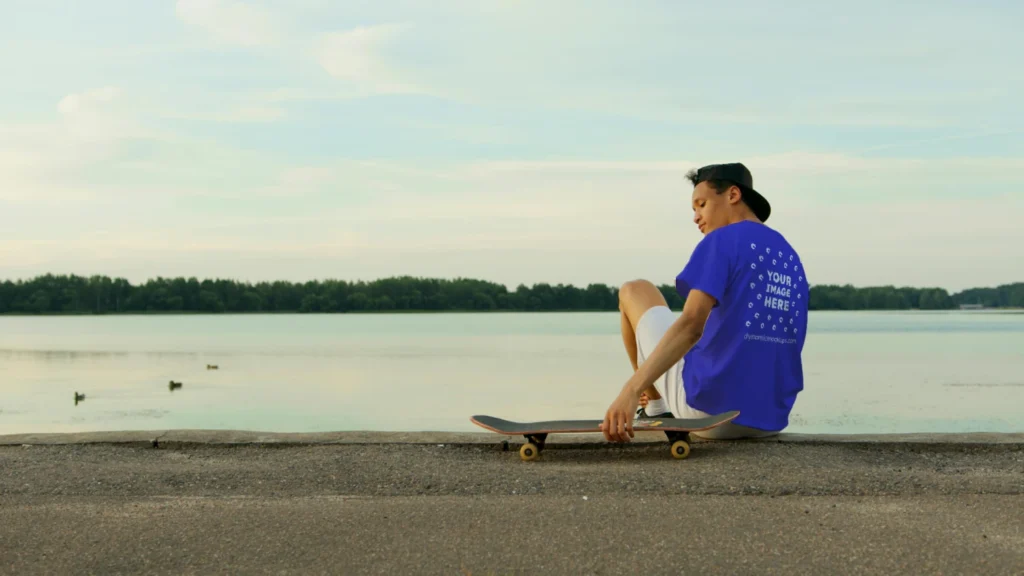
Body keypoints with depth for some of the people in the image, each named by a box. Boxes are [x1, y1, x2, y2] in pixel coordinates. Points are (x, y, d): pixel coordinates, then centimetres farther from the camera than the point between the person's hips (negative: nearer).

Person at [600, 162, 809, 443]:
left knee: (634, 291, 16)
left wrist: (631, 390, -32)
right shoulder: (791, 258, 15)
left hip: (710, 408, -7)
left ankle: (656, 407, 29)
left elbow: (691, 324, -24)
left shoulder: (722, 241, -7)